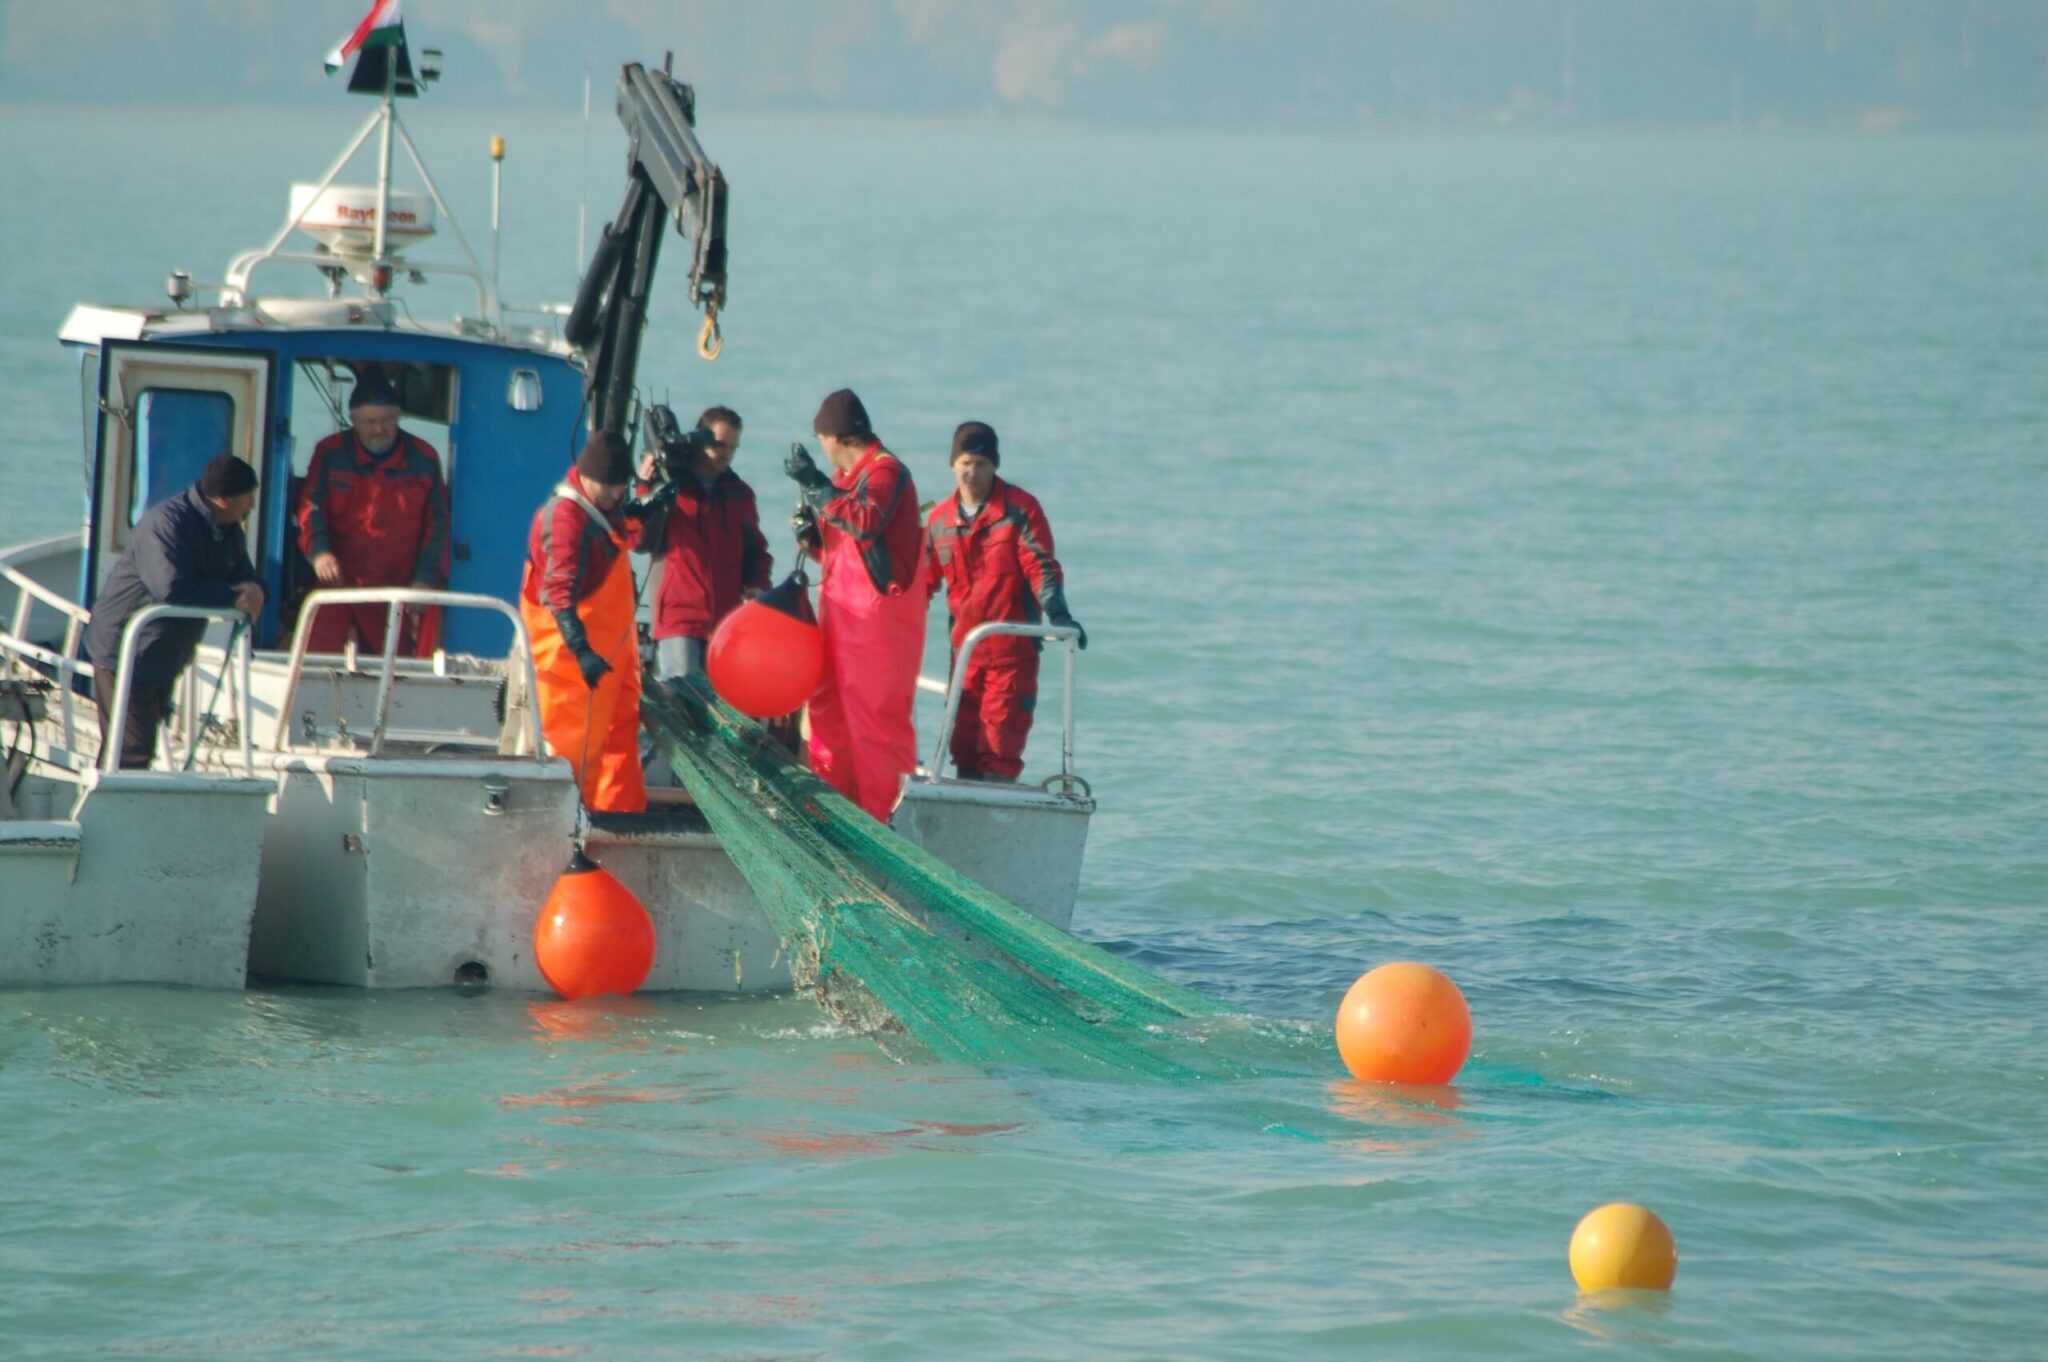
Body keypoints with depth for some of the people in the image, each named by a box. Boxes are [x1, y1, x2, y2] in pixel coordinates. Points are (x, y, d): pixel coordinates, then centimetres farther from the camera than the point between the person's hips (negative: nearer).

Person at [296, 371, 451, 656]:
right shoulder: (331, 453, 3)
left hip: (396, 588, 1)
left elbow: (437, 524, 7)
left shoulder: (424, 459, 4)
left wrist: (427, 578, -2)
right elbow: (311, 507, -2)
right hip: (338, 579, -1)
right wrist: (318, 551, -21)